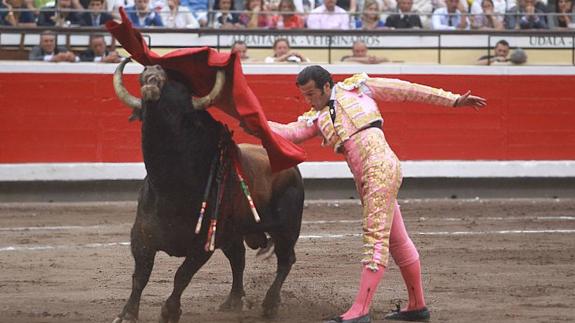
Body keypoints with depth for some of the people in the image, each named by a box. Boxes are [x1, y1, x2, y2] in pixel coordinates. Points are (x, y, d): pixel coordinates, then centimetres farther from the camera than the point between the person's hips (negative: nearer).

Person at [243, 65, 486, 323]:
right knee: (397, 241, 15)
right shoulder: (317, 118, 21)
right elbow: (290, 132, 6)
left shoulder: (357, 88, 8)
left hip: (380, 167, -8)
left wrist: (454, 100, 9)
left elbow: (408, 91, 10)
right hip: (364, 179, 8)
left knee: (376, 238, -12)